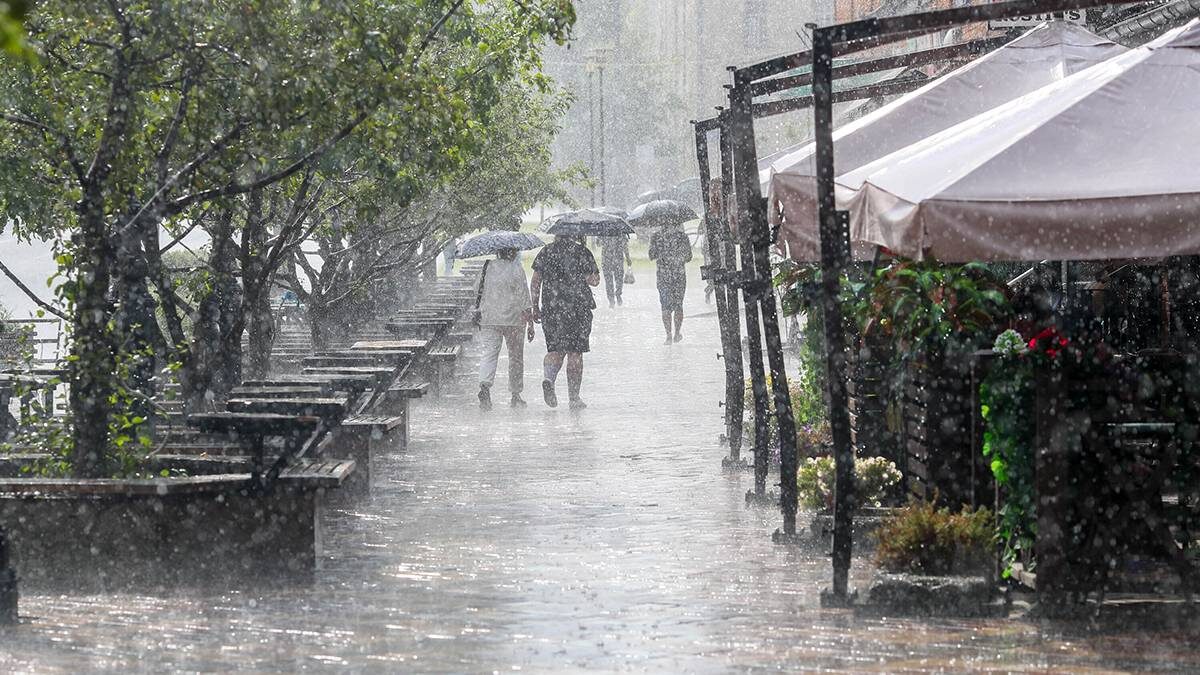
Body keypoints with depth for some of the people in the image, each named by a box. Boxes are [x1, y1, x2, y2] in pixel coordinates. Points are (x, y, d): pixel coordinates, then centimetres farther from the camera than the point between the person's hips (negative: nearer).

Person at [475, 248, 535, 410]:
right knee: (516, 356, 11)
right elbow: (525, 299, -10)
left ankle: (484, 385, -28)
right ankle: (515, 395, 18)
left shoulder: (488, 267, 2)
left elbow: (478, 291, 13)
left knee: (489, 353, -2)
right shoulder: (517, 269, -8)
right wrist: (530, 323, -6)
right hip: (513, 319, -2)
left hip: (488, 318, 2)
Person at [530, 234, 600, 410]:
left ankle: (548, 377, -19)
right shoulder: (582, 252, -3)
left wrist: (535, 308, 10)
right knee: (575, 353, 4)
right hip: (578, 309, -2)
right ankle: (574, 398, 6)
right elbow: (594, 280, -5)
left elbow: (535, 281, 5)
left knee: (555, 350, 12)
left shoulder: (546, 252, 6)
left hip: (550, 309, 2)